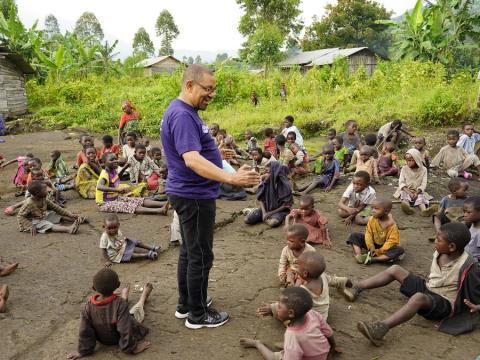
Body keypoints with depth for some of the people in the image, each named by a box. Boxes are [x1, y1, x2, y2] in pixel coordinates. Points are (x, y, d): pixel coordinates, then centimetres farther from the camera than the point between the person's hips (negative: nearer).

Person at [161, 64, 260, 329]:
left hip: (189, 194, 11)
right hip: (194, 196, -11)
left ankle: (185, 304, 33)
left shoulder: (184, 111, 11)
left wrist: (216, 153, 30)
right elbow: (192, 160, -35)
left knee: (189, 251, 19)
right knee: (200, 256, 2)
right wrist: (232, 178, -43)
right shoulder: (182, 115, -22)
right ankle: (197, 315, 17)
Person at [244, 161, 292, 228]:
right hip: (266, 208, 4)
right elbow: (261, 199, 1)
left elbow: (287, 204, -13)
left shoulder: (284, 185, -17)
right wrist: (264, 212, -14)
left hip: (279, 210, -4)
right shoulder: (265, 182, -5)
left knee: (272, 223, -37)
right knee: (247, 220, -18)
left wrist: (271, 213, -15)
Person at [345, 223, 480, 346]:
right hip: (428, 288, 8)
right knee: (395, 269, 0)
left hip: (445, 304, -8)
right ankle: (356, 288, -4)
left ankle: (381, 327, -56)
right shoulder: (439, 252, -2)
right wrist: (428, 284, 9)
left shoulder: (468, 266, -23)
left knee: (419, 297, -41)